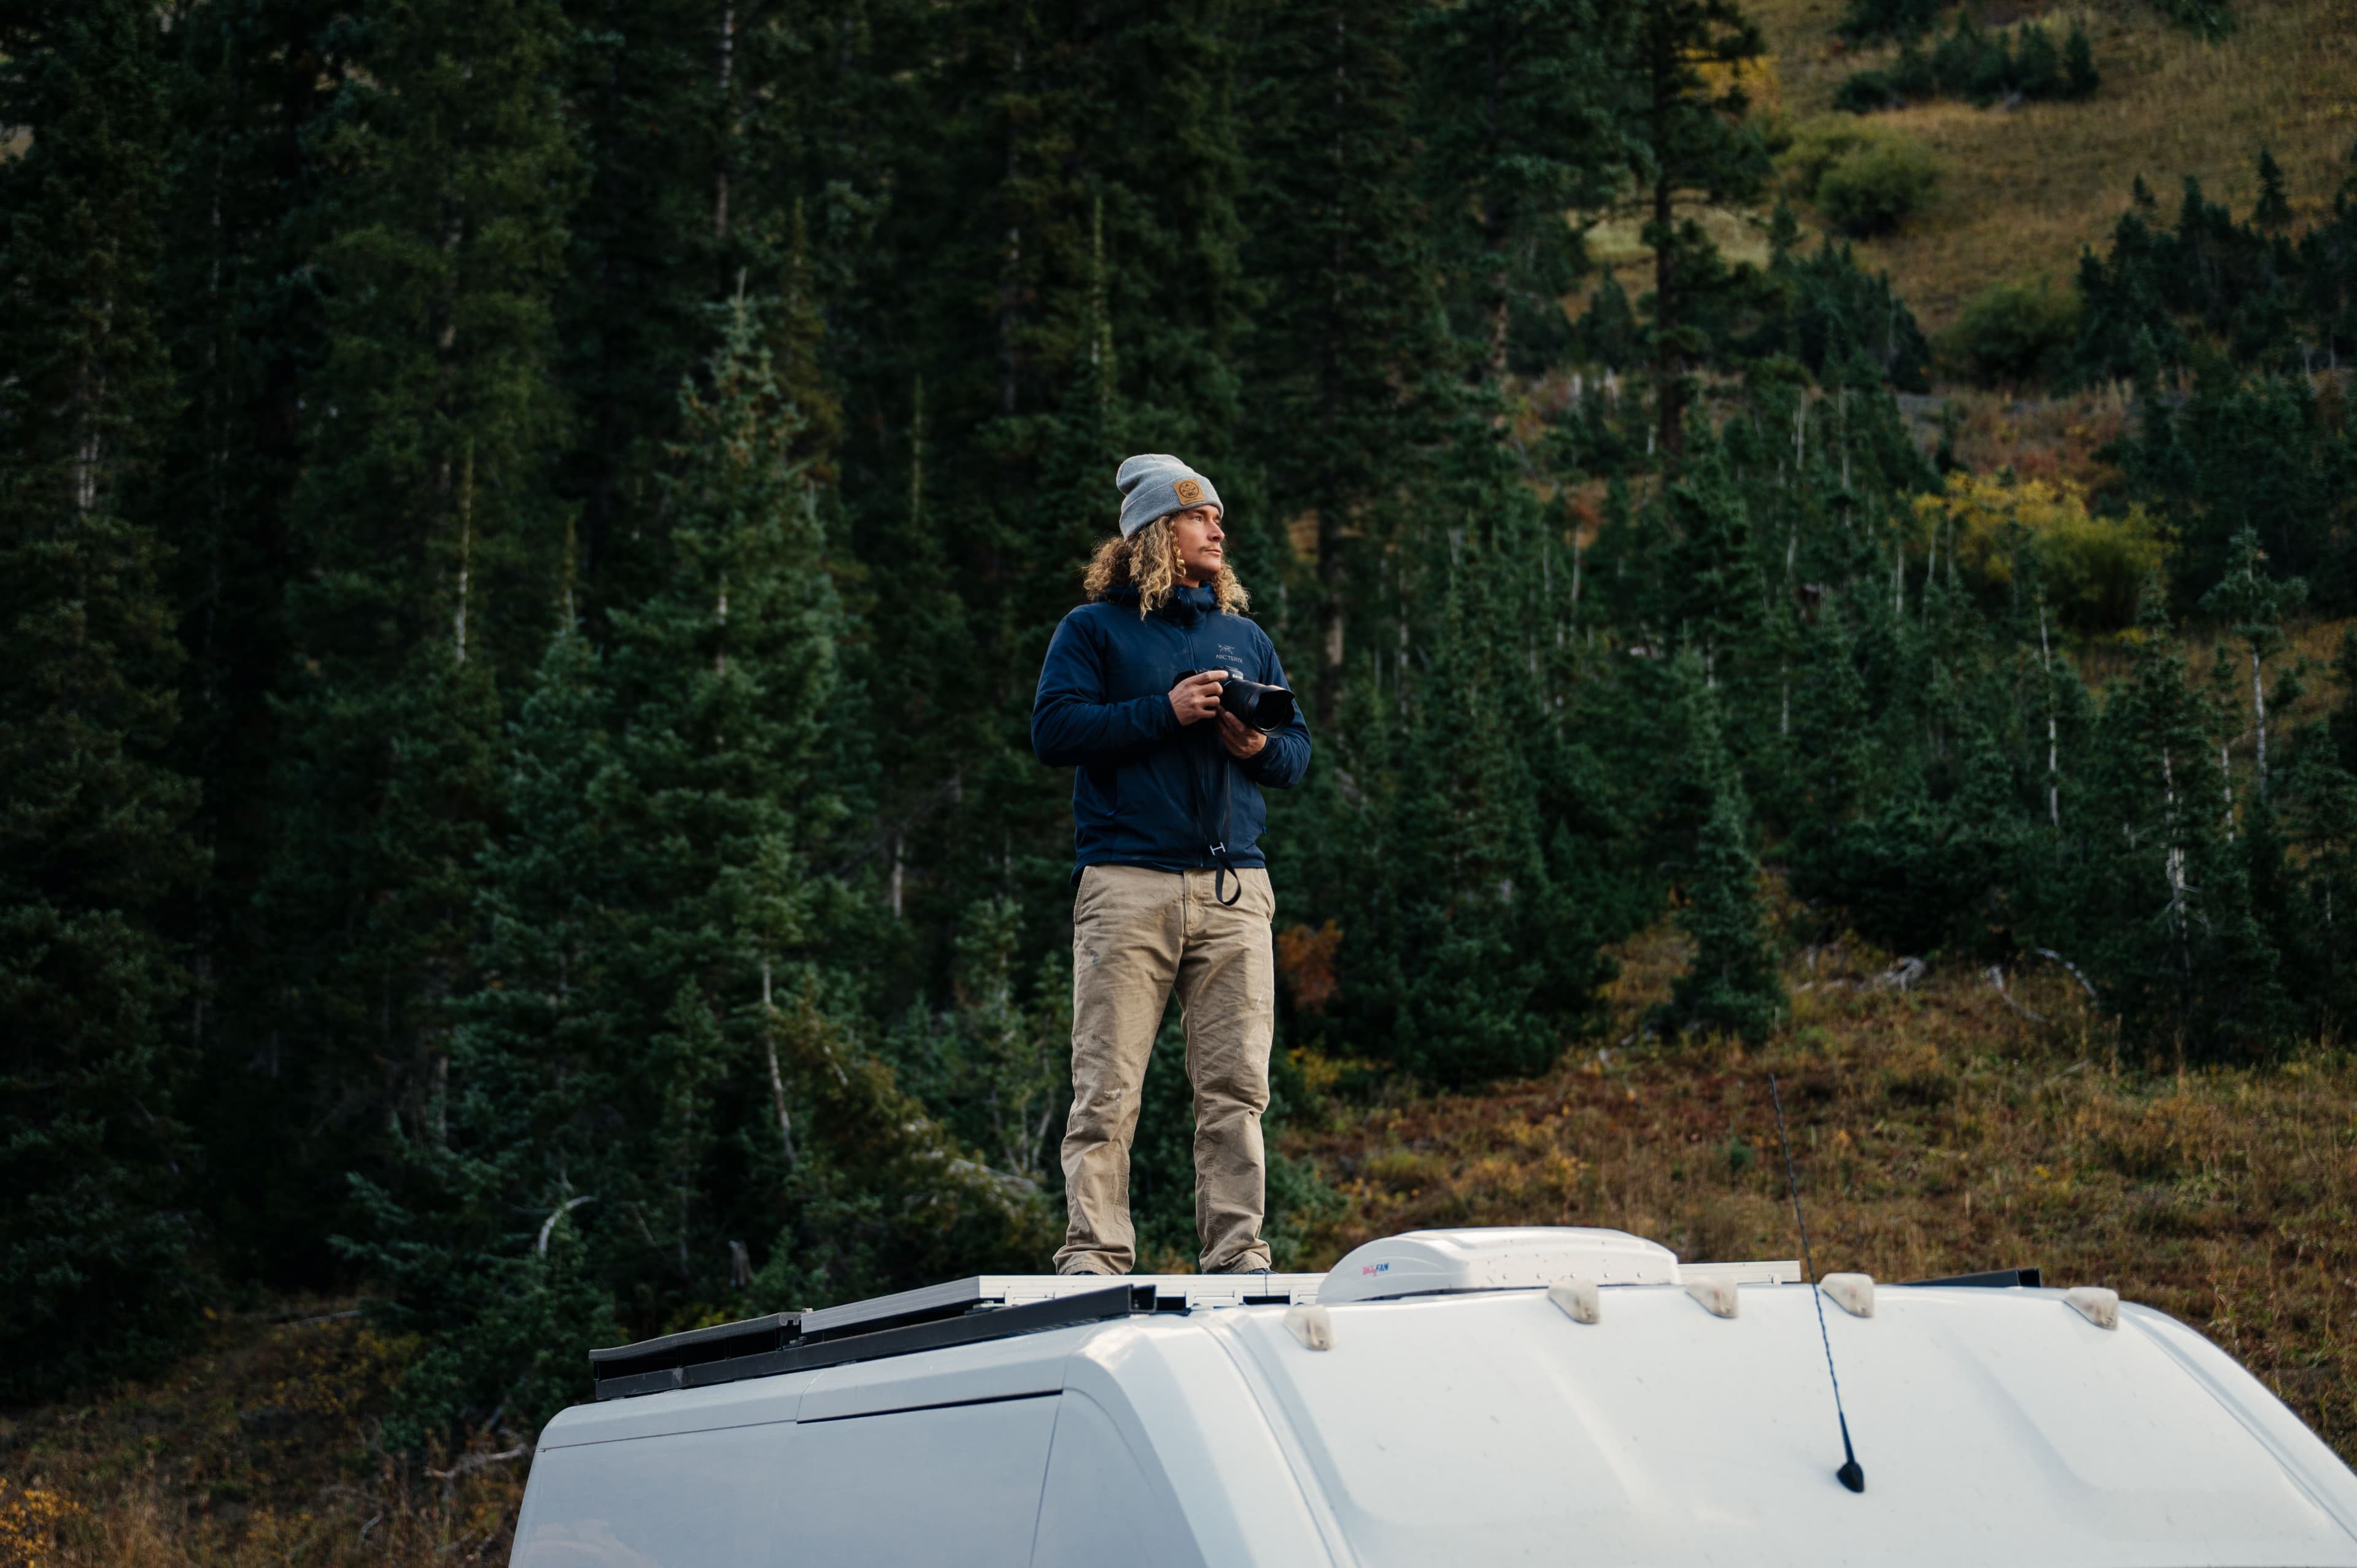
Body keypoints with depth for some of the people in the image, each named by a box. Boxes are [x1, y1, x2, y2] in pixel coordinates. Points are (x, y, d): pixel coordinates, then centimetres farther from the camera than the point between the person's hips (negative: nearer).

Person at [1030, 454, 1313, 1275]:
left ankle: (1237, 1251, 3)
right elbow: (1053, 729, -4)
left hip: (1234, 887, 4)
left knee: (1236, 1086, -1)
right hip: (1127, 883, -4)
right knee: (1107, 1086, -6)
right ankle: (1094, 1254, -3)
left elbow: (1300, 750, 22)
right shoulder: (1094, 629, 9)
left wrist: (1260, 746, -1)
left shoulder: (1246, 637, 22)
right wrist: (1166, 712, -10)